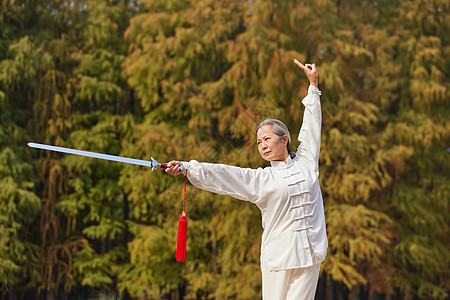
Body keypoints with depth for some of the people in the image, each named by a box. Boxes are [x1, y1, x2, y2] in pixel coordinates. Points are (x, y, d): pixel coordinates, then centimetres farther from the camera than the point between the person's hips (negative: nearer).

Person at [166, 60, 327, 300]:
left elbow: (311, 127, 20)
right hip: (277, 255, -1)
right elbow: (222, 175, -2)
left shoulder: (305, 163, 11)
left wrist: (313, 85, 26)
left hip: (308, 253, 1)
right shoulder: (260, 179, 7)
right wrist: (186, 168, -13)